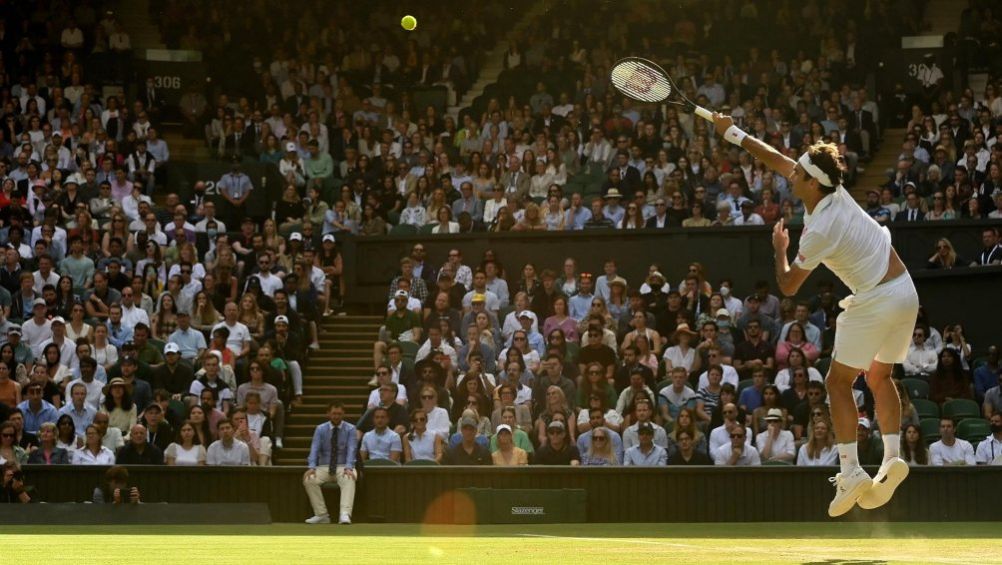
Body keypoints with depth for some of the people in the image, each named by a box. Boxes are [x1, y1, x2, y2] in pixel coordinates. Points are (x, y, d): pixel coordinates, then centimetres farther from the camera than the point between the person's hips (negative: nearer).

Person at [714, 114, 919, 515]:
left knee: (839, 382, 1)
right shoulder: (835, 191, 2)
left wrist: (779, 249, 8)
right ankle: (892, 458, 6)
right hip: (905, 292, 9)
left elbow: (788, 286, -8)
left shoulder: (820, 230, -19)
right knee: (879, 377, 19)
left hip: (875, 302, -9)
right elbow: (776, 159, 14)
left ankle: (851, 472, -6)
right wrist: (733, 133, 16)